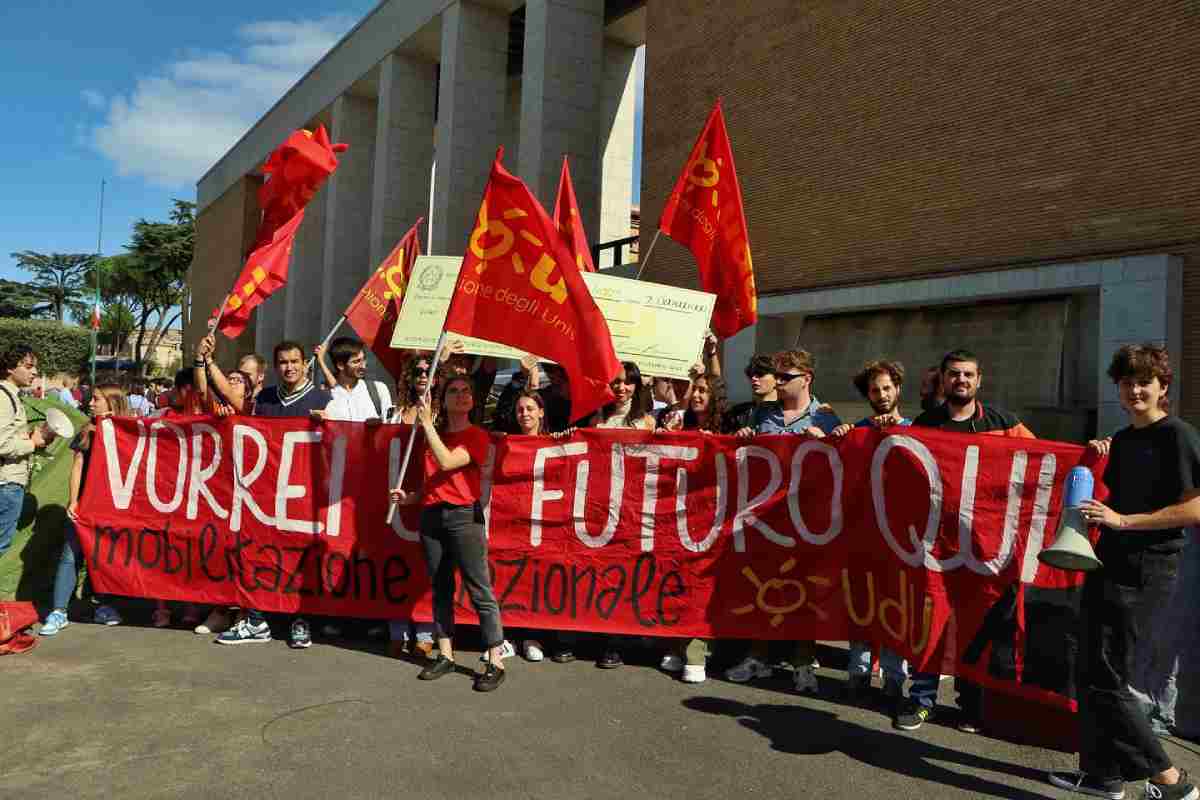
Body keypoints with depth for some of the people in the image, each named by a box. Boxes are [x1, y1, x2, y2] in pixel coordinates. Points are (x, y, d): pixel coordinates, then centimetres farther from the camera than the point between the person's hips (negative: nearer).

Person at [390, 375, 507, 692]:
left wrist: (426, 423, -15)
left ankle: (495, 663, -1)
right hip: (432, 515, 6)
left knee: (480, 591, -5)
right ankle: (445, 656, 22)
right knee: (441, 589, 12)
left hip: (463, 515, -6)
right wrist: (411, 497, 6)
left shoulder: (476, 435, -3)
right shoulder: (435, 433, 15)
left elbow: (447, 462, -18)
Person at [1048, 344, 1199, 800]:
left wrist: (1122, 520, -18)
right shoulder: (1122, 440, 15)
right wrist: (1092, 514, 7)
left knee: (1106, 679, -5)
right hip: (1110, 563, 9)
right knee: (1092, 672, 13)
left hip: (1144, 570, -9)